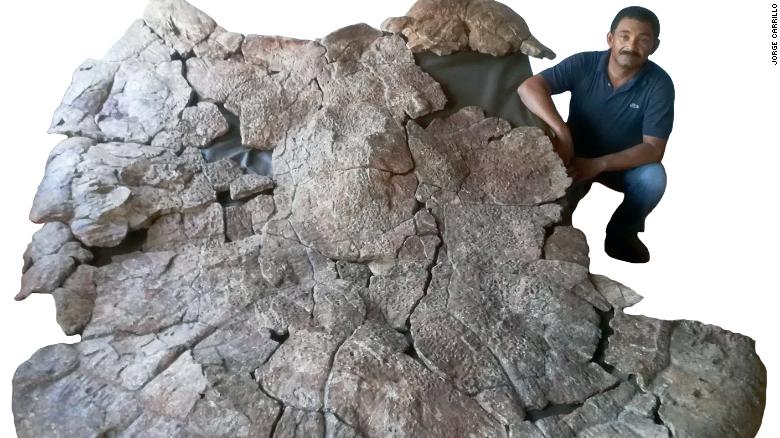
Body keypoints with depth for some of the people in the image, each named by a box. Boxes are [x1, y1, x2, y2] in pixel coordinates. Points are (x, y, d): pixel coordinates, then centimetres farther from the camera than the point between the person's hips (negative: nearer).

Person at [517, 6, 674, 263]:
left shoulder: (659, 84, -18)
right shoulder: (583, 65, -19)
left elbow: (653, 148, -21)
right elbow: (528, 87, -31)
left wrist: (598, 165, -35)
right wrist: (561, 131, -44)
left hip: (625, 163, 1)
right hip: (577, 157, 0)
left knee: (654, 177, -30)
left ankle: (621, 233, 0)